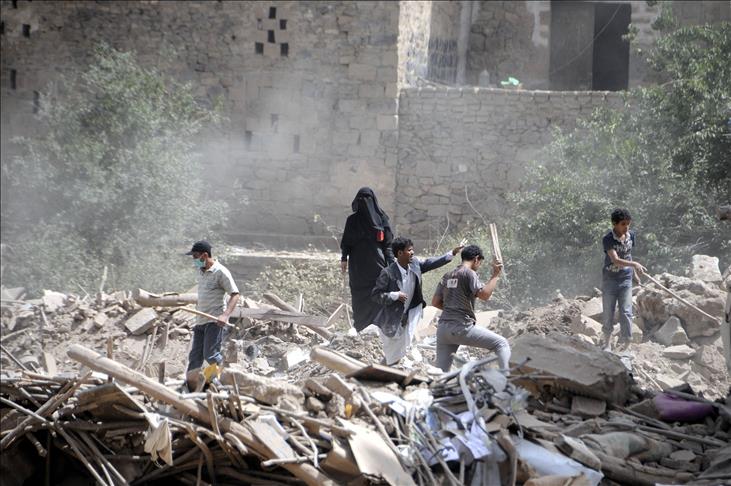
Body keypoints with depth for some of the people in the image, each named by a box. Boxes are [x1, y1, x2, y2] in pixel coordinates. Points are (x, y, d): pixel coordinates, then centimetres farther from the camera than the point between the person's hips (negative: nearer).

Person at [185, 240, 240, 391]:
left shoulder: (220, 272, -10)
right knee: (194, 357, 5)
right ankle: (189, 389, 6)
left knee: (210, 355, -14)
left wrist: (225, 315, -27)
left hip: (214, 321, -8)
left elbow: (235, 294, -13)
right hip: (200, 321, 8)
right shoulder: (201, 272, 15)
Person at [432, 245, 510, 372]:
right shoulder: (469, 273, -3)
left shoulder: (447, 276, 19)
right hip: (462, 327, -7)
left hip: (442, 327, 7)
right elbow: (484, 294, -15)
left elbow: (435, 302, 20)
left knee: (441, 372, 7)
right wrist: (495, 275, -7)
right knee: (501, 344, -2)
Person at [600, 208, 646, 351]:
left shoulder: (630, 235, -1)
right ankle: (606, 344, 22)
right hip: (610, 280, -3)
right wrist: (634, 264, -43)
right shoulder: (608, 239, -19)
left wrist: (634, 273, 22)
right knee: (608, 314, 7)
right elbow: (616, 260, -30)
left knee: (626, 313, -4)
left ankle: (624, 343, 3)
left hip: (625, 280, 3)